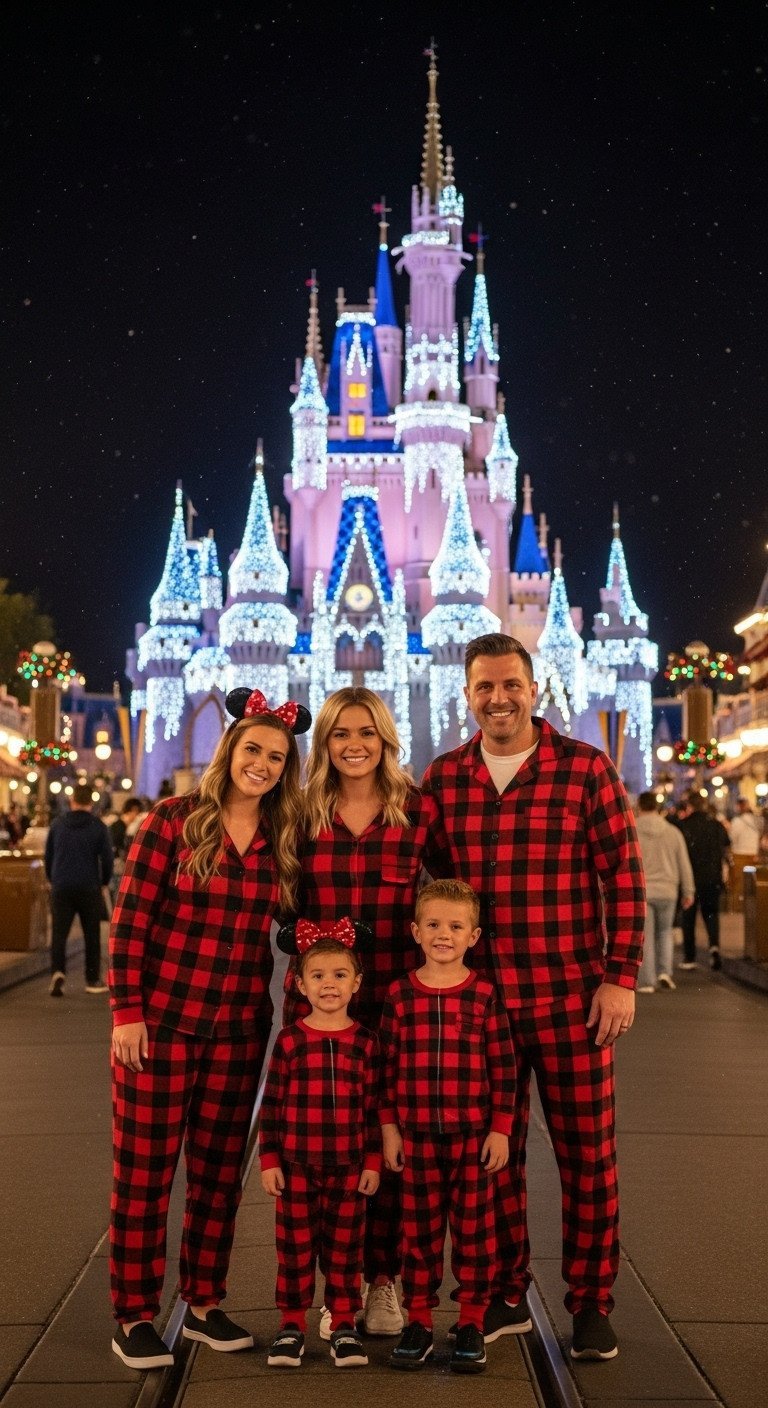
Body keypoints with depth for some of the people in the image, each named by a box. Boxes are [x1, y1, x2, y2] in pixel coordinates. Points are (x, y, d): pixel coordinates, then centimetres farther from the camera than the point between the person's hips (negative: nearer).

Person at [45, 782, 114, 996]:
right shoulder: (98, 826, -3)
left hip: (61, 888, 1)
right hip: (89, 888, -1)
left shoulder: (57, 824, 6)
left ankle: (58, 972, -19)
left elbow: (48, 856, 12)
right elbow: (107, 858, -3)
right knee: (92, 935, 9)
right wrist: (104, 881, 13)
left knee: (59, 933, 2)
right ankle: (93, 980, 14)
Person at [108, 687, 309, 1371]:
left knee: (220, 1168, 12)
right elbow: (129, 920, -8)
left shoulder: (283, 840, 4)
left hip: (239, 1029, 4)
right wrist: (127, 1011, -12)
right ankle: (134, 1317, 16)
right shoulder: (174, 821, -8)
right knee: (144, 1169, 4)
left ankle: (205, 1304, 27)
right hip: (161, 1020, -4)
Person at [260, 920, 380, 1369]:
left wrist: (373, 1162, 0)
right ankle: (292, 1324, 19)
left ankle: (344, 1324, 21)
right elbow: (272, 1105, -1)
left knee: (345, 1247, 9)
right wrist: (269, 1160, -3)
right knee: (295, 1245, 7)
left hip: (349, 1166, 1)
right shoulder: (290, 1041, -3)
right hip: (296, 1164, 0)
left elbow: (374, 1107, 3)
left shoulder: (365, 1042, -1)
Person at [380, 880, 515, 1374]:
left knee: (474, 1229, 7)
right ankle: (418, 1323, 20)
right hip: (417, 1134, 1)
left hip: (474, 1134, -1)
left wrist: (500, 1129, -4)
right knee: (419, 1230, 10)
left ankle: (472, 1324, 19)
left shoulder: (484, 994, -3)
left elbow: (504, 1067, -1)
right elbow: (387, 1065, 4)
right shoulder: (400, 994, 0)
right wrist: (389, 1127, 2)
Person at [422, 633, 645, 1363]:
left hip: (571, 998, -2)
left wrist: (621, 976, -8)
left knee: (586, 1152, 6)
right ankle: (504, 1295, 28)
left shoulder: (585, 768, -4)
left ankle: (591, 1303, 22)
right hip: (480, 999, 3)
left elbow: (623, 874, -4)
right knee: (492, 1152, 12)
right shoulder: (442, 778, 4)